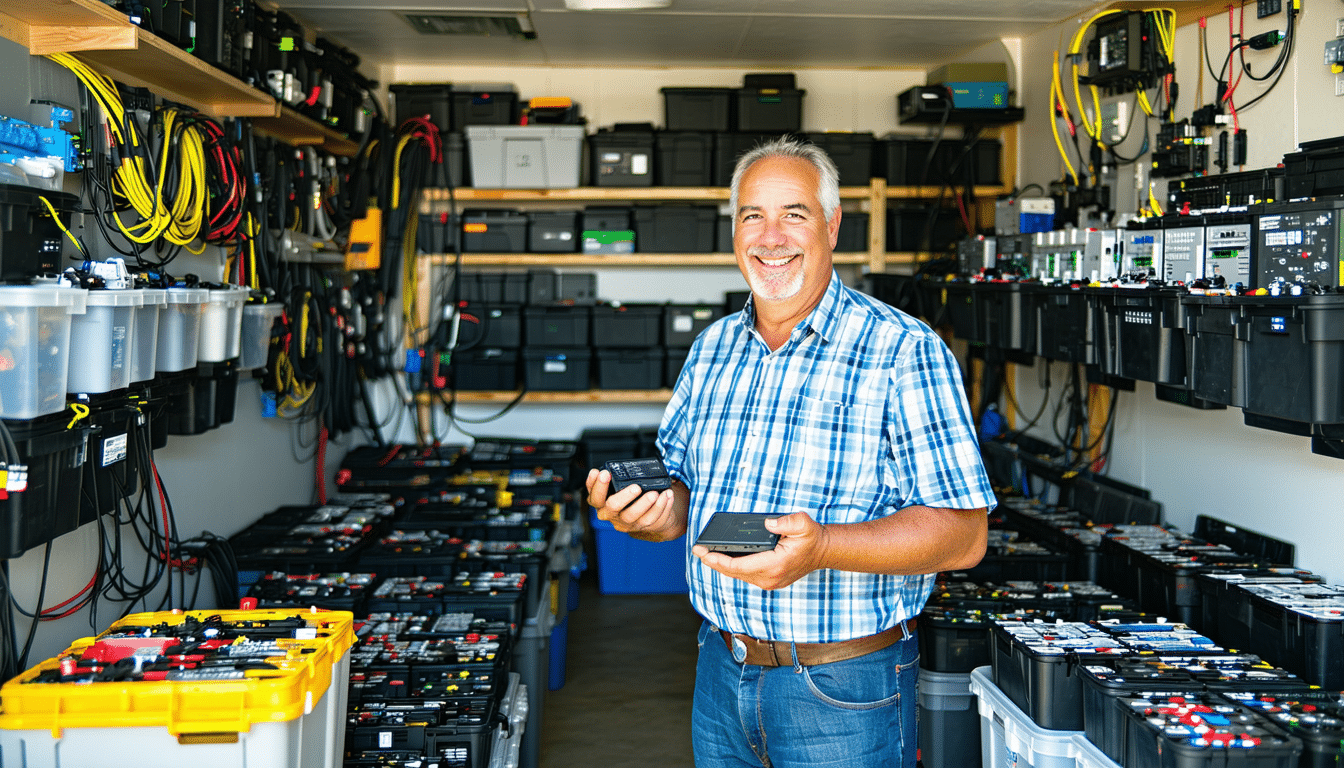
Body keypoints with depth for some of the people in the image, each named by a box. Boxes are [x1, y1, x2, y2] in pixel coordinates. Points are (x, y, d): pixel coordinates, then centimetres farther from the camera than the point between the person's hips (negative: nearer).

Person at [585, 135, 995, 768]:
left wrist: (822, 547, -31)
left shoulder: (905, 352, -12)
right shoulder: (712, 349, 8)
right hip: (721, 667, 6)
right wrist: (655, 512, -8)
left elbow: (963, 535, -17)